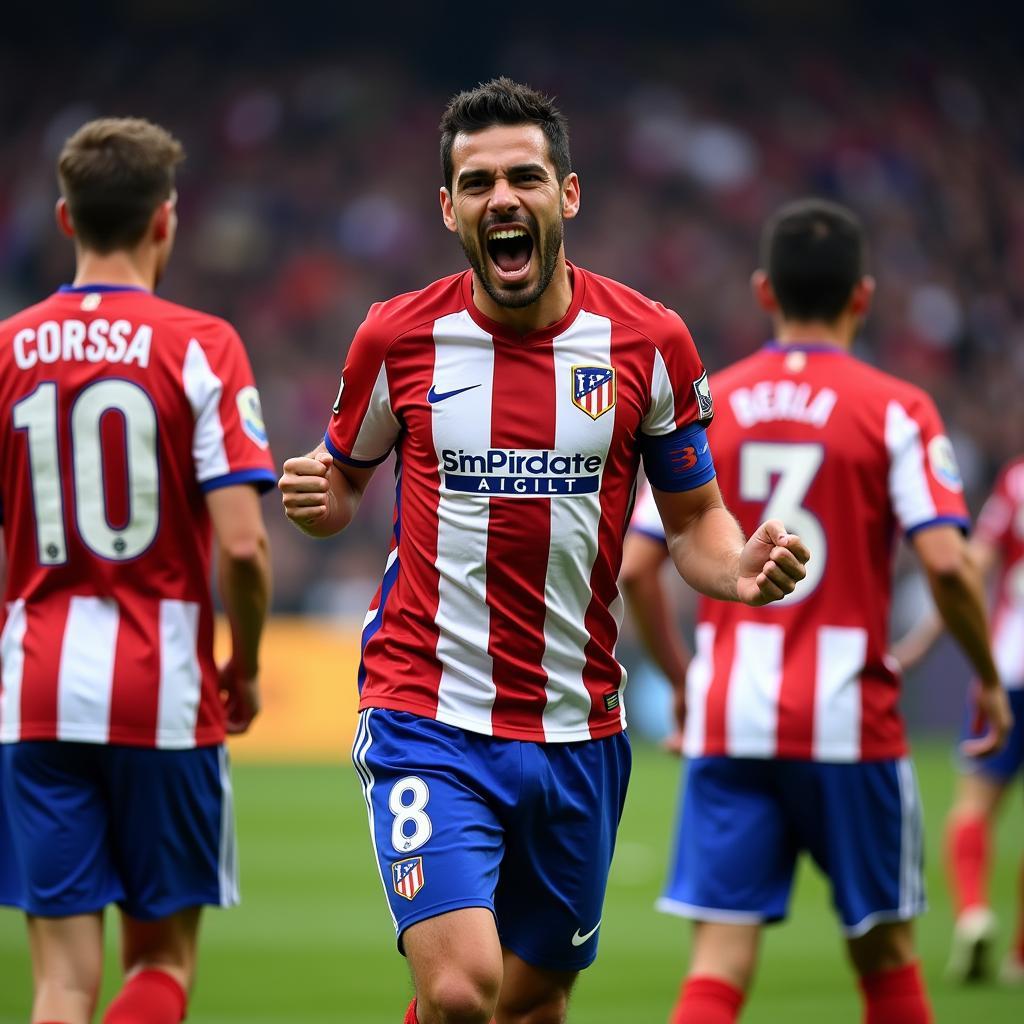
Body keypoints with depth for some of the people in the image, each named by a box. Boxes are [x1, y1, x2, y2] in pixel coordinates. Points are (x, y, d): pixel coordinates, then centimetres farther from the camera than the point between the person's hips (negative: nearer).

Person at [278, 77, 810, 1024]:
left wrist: (739, 570, -14)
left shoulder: (648, 341, -1)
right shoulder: (398, 338, -3)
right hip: (426, 720, -2)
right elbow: (346, 480, 12)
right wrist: (317, 502, -12)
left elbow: (694, 518, 8)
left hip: (577, 730, 2)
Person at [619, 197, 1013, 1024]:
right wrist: (989, 678, 2)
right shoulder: (895, 411, -3)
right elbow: (946, 561, -14)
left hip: (729, 717, 2)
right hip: (848, 715, -2)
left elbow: (633, 569, 3)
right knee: (885, 953, 14)